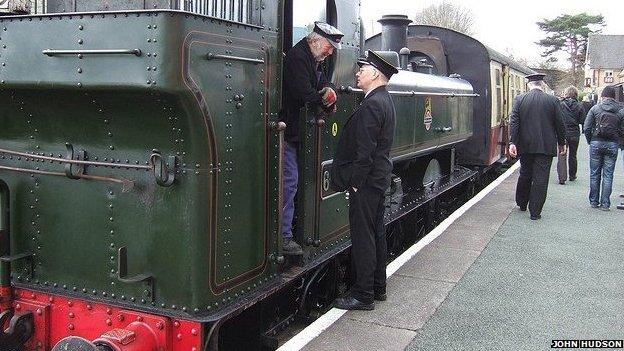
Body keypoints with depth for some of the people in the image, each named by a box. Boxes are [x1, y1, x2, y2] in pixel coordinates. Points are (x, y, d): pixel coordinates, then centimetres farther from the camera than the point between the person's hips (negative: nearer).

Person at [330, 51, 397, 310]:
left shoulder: (371, 105, -19)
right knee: (376, 232, 16)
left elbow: (365, 150, -23)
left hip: (366, 182, -10)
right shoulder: (385, 100, 13)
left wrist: (355, 182, -16)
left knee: (362, 236, -3)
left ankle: (363, 295, 5)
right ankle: (377, 287, 27)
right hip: (379, 179, 10)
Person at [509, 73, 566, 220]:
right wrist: (562, 143, 11)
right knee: (540, 179, 2)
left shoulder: (519, 99, -1)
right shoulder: (552, 100, -3)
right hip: (546, 146, -2)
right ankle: (535, 212, 3)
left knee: (525, 176, 18)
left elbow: (513, 122, -8)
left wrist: (512, 143, -10)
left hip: (525, 146, 2)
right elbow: (559, 124, 0)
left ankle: (522, 204, 33)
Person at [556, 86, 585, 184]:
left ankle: (562, 177, -11)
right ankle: (572, 176, 29)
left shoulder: (560, 104, -8)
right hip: (574, 134, 2)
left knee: (562, 156, -1)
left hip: (563, 133, -2)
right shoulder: (579, 106, -4)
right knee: (572, 156, 17)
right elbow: (582, 121, -2)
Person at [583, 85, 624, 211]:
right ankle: (605, 203, 5)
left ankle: (594, 202, 15)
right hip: (612, 145, 0)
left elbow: (586, 128, -4)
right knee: (608, 175, 5)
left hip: (596, 143, 0)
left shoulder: (595, 109, -1)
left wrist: (590, 141, 8)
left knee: (594, 174, 9)